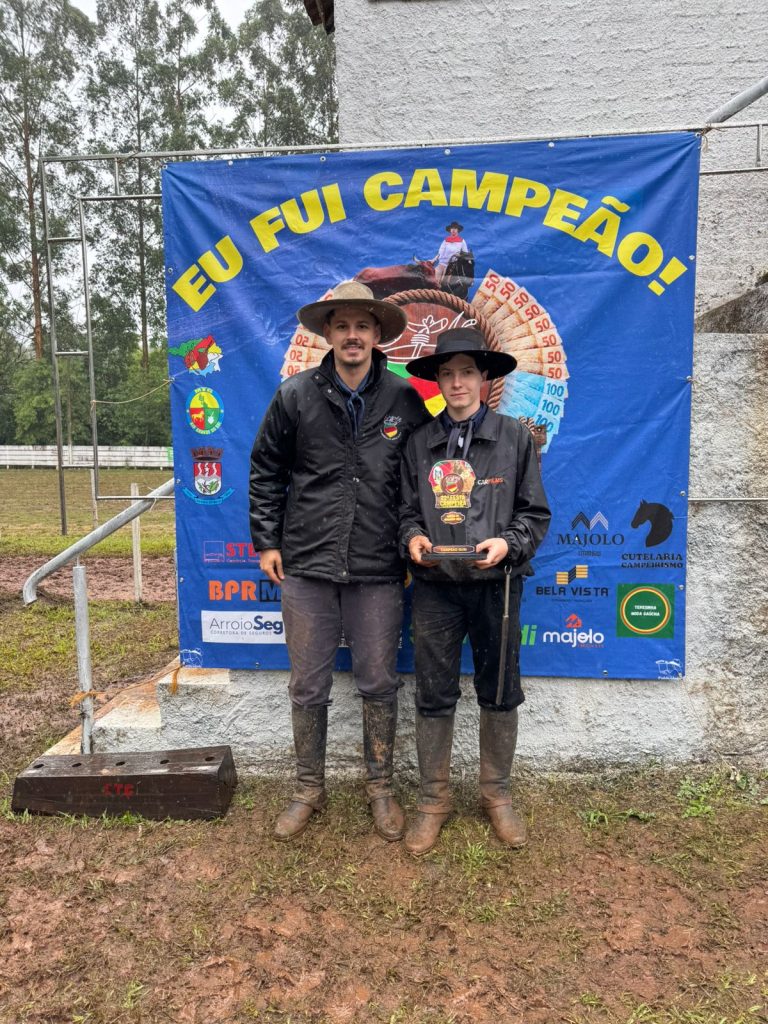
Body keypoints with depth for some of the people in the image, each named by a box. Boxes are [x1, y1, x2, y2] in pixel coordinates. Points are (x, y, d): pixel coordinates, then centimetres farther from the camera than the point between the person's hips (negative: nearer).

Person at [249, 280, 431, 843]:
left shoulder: (405, 401, 1)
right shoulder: (295, 396, 1)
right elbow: (266, 472, 8)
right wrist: (267, 541, 4)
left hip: (379, 571, 0)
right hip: (306, 566, 1)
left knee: (379, 685, 10)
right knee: (308, 687, 10)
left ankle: (381, 789, 30)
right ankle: (309, 789, 31)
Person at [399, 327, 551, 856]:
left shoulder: (515, 437, 2)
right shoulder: (420, 443, 6)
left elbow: (535, 513, 3)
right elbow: (408, 510, 11)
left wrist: (508, 544, -15)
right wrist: (413, 538, -9)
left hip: (496, 584, -1)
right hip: (436, 586, 1)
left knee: (500, 693, 11)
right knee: (434, 696, 8)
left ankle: (498, 793, 31)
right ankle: (434, 799, 25)